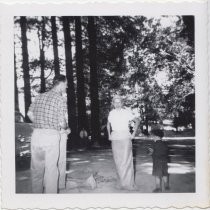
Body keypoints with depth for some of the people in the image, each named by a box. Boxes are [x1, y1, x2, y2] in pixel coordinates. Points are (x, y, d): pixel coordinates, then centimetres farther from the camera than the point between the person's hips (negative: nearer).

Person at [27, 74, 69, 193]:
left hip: (36, 134, 5)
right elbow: (62, 122, -8)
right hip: (51, 136, -5)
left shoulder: (39, 97, 11)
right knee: (51, 169, 4)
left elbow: (30, 114, 12)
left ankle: (37, 194, 24)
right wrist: (66, 128, 12)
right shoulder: (60, 100, -5)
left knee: (36, 169, 14)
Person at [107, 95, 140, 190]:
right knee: (118, 161, 4)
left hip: (125, 137, -3)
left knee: (127, 160, -6)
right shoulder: (111, 113, 8)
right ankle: (122, 183, 12)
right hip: (115, 139, 4)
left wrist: (133, 133, 1)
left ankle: (129, 184, 0)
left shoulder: (126, 112, -3)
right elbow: (108, 124, 27)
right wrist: (109, 135, 17)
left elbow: (137, 121, 6)